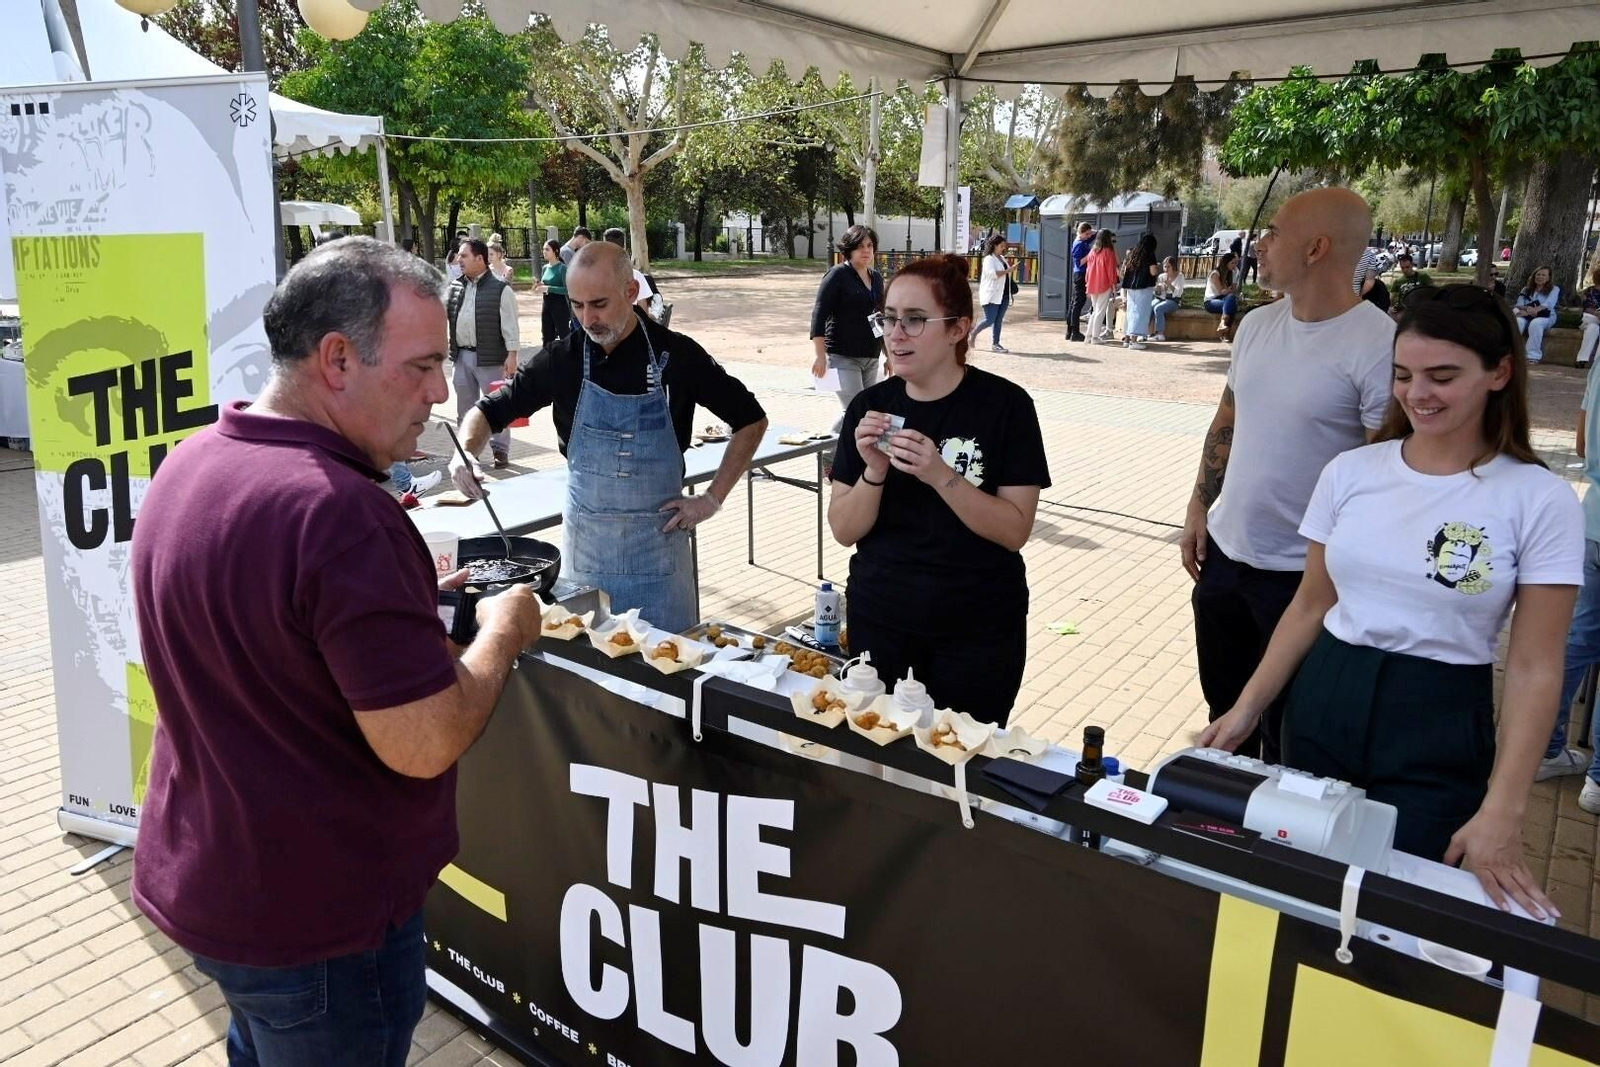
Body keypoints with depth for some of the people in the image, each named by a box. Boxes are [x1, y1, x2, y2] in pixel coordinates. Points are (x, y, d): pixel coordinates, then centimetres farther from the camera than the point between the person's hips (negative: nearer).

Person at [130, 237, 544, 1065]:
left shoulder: (188, 467, 0)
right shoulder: (338, 510, -30)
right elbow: (424, 744, -29)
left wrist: (406, 598, 8)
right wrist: (503, 632, -12)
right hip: (321, 916, -8)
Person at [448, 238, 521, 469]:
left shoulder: (500, 289, -8)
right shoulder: (455, 287, 9)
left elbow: (510, 325, -10)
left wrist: (512, 354, -15)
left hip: (490, 357, -6)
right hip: (462, 357, 6)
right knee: (464, 407, 14)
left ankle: (500, 451, 12)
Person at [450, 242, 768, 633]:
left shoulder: (677, 356, -8)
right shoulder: (563, 359, -3)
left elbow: (752, 420, 1)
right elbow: (490, 411, 5)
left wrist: (713, 499, -5)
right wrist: (465, 452, -16)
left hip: (658, 542, -1)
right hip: (584, 541, 2)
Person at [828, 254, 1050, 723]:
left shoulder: (1005, 404, -10)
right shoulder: (870, 406, -2)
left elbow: (1015, 531, -13)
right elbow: (844, 531, -2)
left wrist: (940, 475, -26)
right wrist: (874, 472, -20)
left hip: (979, 630, -2)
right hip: (880, 623, 3)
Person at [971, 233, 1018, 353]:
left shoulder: (1002, 258, 17)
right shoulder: (989, 259, -9)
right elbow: (993, 273, -24)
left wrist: (1012, 268, 14)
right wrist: (1009, 270, -24)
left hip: (1003, 295, 8)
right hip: (991, 295, -8)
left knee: (998, 320, 6)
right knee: (989, 320, -9)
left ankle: (995, 344, 10)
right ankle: (972, 334, 11)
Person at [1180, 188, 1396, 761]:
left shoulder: (1377, 345, -19)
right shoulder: (1257, 324, 4)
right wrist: (1199, 508, 11)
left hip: (1303, 573, -7)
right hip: (1223, 550, 7)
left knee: (1287, 734, 10)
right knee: (1224, 708, 23)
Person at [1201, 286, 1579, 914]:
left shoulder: (1539, 499, -10)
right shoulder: (1350, 472, -1)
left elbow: (1534, 667, -9)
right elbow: (1310, 606, 7)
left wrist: (1501, 812, -14)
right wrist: (1247, 708, 4)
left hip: (1439, 729, -3)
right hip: (1323, 704, 3)